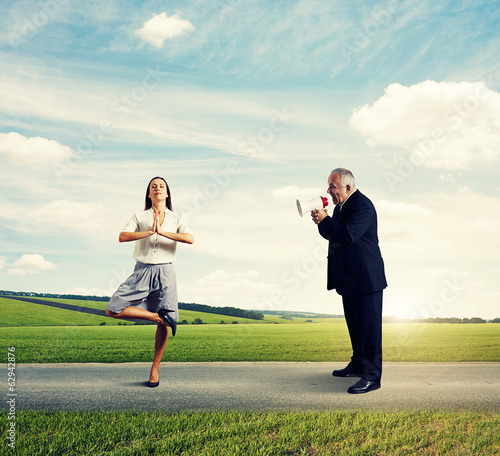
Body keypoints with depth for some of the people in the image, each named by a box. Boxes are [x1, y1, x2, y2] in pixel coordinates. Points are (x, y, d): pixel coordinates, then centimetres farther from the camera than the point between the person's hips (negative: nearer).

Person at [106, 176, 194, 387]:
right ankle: (158, 317, 1)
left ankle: (155, 368, 18)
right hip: (142, 271, 1)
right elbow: (122, 236, -7)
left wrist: (161, 231, -16)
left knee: (164, 325, 1)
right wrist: (149, 232, -18)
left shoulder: (176, 218, 7)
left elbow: (190, 239, -12)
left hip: (164, 272, -1)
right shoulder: (140, 216, 9)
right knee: (113, 310, -12)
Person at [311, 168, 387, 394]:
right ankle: (358, 365, 33)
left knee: (369, 325, -4)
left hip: (365, 276, -10)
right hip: (349, 276, 10)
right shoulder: (341, 206, 14)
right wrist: (323, 222, -3)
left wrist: (325, 220, -19)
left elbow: (349, 234, -28)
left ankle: (372, 376, 2)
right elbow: (332, 234, 17)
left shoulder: (362, 205, -17)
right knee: (354, 323, 20)